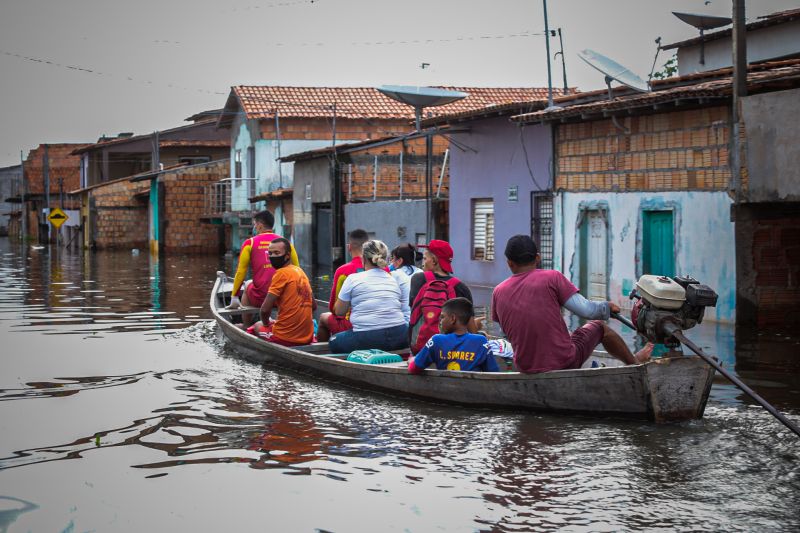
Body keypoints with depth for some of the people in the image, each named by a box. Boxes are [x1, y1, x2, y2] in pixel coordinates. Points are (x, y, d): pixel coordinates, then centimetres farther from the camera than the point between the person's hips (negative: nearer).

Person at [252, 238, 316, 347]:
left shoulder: (281, 273, -12)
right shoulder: (300, 271, 12)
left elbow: (265, 309, -16)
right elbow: (313, 306, 20)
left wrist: (266, 323, 4)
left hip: (285, 338, -7)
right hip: (307, 337, 7)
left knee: (258, 326, 23)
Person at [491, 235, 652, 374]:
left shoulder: (498, 292, 0)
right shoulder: (552, 278, -10)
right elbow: (586, 310, -13)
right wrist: (607, 307, 9)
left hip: (526, 368, 3)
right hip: (565, 362, -3)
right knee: (599, 327, 23)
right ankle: (635, 362, 44)